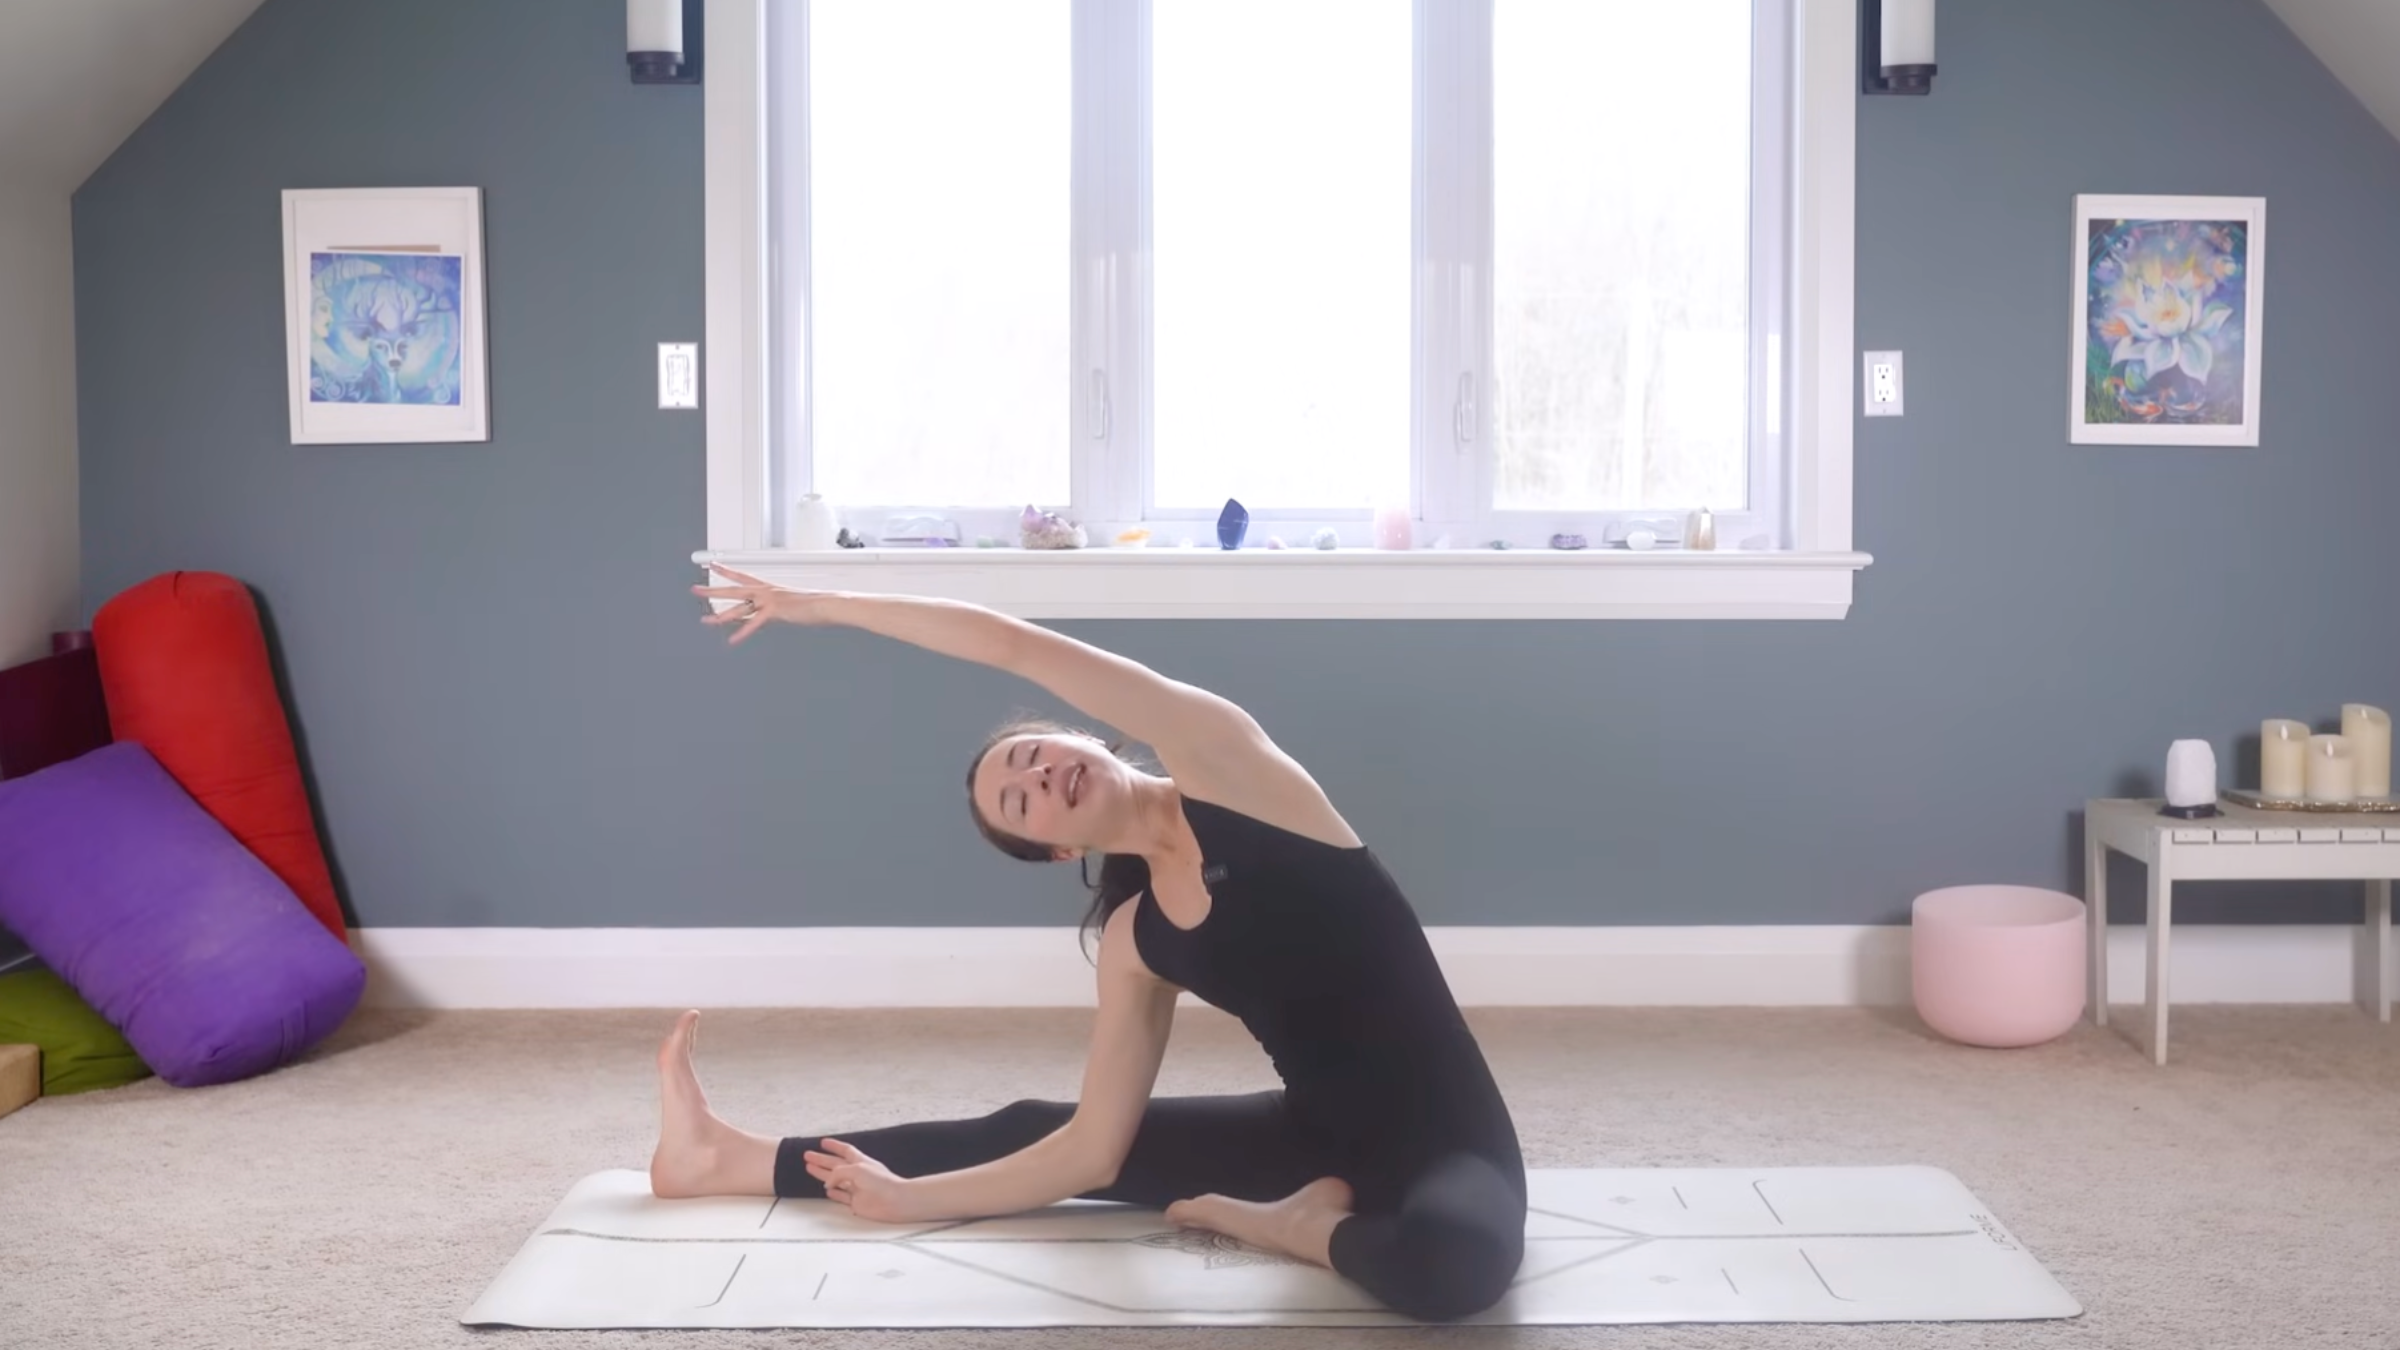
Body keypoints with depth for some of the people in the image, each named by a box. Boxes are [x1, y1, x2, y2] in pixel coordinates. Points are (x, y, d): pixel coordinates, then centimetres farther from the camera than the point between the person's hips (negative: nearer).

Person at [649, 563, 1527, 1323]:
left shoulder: (1222, 761, -12)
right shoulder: (1135, 942, 2)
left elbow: (1015, 647, -15)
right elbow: (1091, 1155, 4)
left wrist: (821, 604, -5)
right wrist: (906, 1196, 6)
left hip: (1440, 1136, -5)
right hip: (1318, 1130, 5)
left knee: (1451, 1259, -41)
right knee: (1030, 1128, 10)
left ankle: (1305, 1224, -9)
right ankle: (734, 1161, 25)